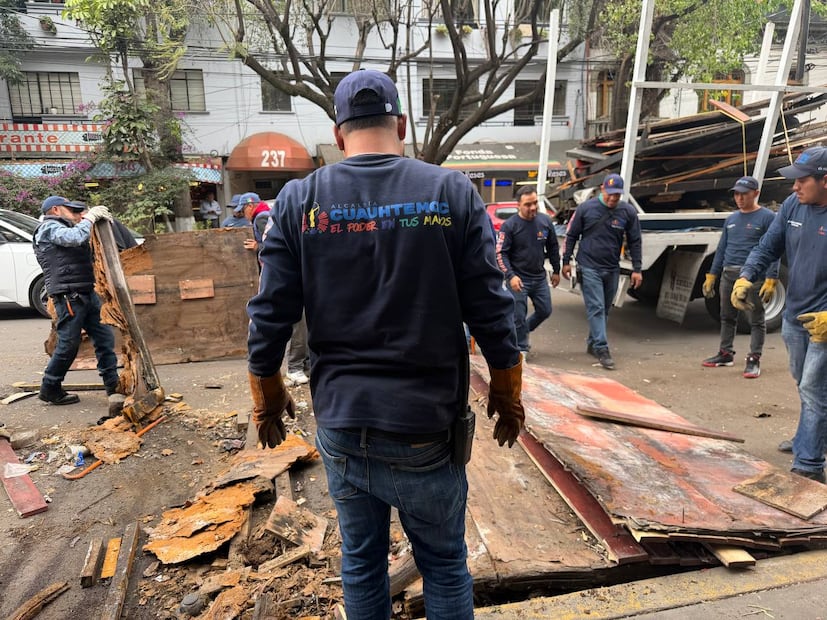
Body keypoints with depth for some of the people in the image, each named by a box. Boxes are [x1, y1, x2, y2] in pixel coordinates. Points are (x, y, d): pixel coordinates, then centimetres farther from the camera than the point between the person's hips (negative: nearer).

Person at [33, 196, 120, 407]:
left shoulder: (61, 228, 26)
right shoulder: (50, 228, -4)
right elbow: (76, 237, -22)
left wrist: (87, 219, 13)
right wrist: (90, 217, -7)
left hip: (86, 294, 9)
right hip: (69, 296, -9)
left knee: (104, 336, 6)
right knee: (68, 344, -3)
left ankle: (113, 384, 10)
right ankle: (50, 389, 12)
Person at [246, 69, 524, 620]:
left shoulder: (299, 199, -2)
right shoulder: (453, 192, -6)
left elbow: (270, 317, -2)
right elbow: (491, 312, -7)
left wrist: (268, 398, 13)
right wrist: (507, 396, 7)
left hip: (341, 426, 2)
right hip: (427, 429, -1)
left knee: (361, 563, 22)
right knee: (445, 566, 18)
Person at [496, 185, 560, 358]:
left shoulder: (546, 221, -1)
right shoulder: (509, 225, -13)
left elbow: (553, 248, 11)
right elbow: (500, 253, -13)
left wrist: (556, 271, 14)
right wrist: (510, 276, -23)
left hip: (540, 277, 5)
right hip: (518, 278, -5)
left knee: (545, 311, 13)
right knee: (519, 316, 1)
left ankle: (522, 332, 38)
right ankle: (521, 348, 18)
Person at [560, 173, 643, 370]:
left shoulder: (628, 212, -1)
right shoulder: (586, 208, -5)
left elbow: (634, 242, 5)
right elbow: (571, 235, 3)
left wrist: (637, 269, 2)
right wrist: (566, 261, 2)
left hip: (612, 269, 3)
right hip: (589, 267, -3)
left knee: (604, 310, 12)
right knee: (596, 308, -9)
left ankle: (593, 344, 27)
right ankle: (602, 349, -9)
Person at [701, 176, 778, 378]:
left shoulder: (767, 217, -3)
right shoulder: (731, 219, 14)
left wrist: (771, 280, -17)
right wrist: (711, 276, 13)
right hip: (728, 274, 6)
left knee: (756, 320, 1)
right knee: (727, 317, 13)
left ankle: (754, 360, 5)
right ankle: (725, 353, 25)